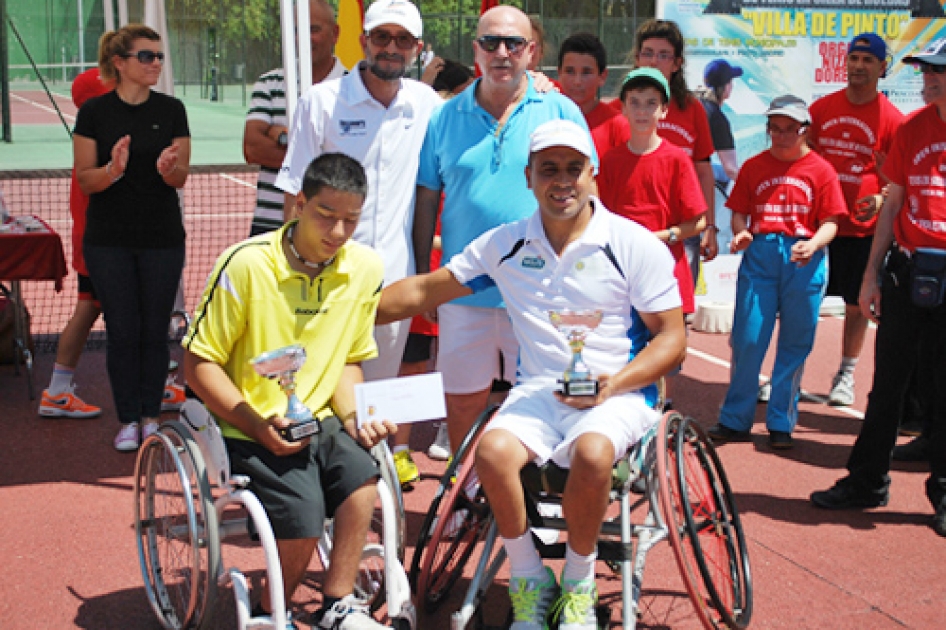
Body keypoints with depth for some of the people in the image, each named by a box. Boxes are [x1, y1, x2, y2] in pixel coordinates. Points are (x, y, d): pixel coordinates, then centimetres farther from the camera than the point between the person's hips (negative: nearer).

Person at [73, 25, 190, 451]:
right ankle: (128, 420, 13)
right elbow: (84, 180, -3)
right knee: (122, 330, 2)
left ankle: (151, 415, 17)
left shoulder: (171, 110, 2)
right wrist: (114, 169, -23)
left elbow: (181, 177, 2)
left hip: (162, 237, 1)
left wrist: (167, 168, -21)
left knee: (155, 330, 5)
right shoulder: (94, 112, -2)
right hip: (108, 240, -1)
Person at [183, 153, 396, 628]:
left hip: (320, 421, 4)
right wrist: (258, 425, -18)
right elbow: (198, 362, -9)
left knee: (362, 478, -25)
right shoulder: (246, 264, -13)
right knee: (303, 521, -23)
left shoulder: (364, 268, 1)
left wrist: (354, 414, -5)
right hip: (251, 430, -4)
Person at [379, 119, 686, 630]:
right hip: (537, 391, 3)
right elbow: (426, 290, 13)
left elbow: (671, 336, -1)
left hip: (618, 391, -2)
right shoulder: (506, 244, 7)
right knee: (492, 451, -29)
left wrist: (613, 384, -17)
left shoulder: (635, 244, -2)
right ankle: (527, 578, -4)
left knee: (591, 453, -36)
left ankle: (578, 580, -7)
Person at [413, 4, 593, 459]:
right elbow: (427, 201, 10)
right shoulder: (445, 118, 6)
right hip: (463, 291, 2)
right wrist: (422, 278, 8)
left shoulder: (561, 112, 2)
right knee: (462, 403, 10)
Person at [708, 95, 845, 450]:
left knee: (794, 345, 5)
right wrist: (741, 232, -10)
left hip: (803, 260, -1)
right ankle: (735, 420, 10)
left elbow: (830, 221, 1)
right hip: (759, 255, 1)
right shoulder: (754, 167, 11)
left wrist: (813, 245, -18)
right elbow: (739, 212, 11)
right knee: (747, 339, -2)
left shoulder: (820, 170, 5)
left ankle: (781, 424, 16)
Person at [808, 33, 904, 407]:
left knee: (857, 304, 7)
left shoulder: (892, 119, -3)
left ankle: (846, 374, 21)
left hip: (863, 227, -2)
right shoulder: (821, 108, 5)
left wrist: (880, 200, -19)